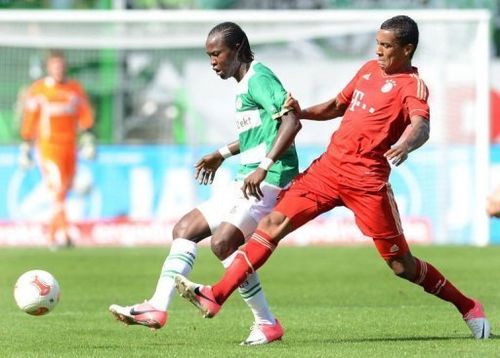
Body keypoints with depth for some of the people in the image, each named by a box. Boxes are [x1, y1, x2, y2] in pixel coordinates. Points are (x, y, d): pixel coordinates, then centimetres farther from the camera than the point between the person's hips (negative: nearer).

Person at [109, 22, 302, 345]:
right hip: (247, 184, 11)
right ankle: (158, 308, 2)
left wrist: (264, 166, -28)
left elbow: (291, 122, -22)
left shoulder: (259, 77, -10)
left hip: (269, 182, -11)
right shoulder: (245, 85, 20)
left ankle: (267, 324, -13)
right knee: (185, 228, 7)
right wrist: (223, 154, 33)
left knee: (223, 240, -23)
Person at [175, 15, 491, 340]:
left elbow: (421, 126, -27)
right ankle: (215, 297, -8)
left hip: (367, 181, -6)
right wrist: (302, 113, 9)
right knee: (273, 222, -5)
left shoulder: (412, 86, -7)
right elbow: (338, 106, 29)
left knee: (402, 265, -1)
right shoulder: (369, 69, 15)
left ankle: (468, 307, 20)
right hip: (329, 167, 6)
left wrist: (405, 145, -50)